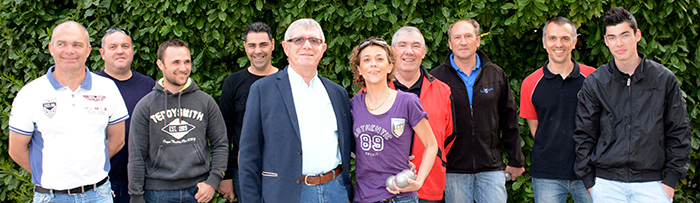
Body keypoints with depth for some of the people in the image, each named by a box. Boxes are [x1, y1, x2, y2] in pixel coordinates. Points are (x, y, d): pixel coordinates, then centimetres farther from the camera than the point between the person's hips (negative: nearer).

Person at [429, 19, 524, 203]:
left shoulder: (496, 74, 9)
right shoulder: (437, 78, 1)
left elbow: (510, 122, 13)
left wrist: (516, 161, 12)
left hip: (491, 167, 2)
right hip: (453, 169, -2)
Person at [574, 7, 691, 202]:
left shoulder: (664, 79, 3)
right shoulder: (594, 83, 2)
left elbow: (679, 133, 6)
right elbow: (583, 135, 6)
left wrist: (671, 180, 1)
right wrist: (589, 181, 1)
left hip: (651, 184, 0)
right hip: (607, 185, 0)